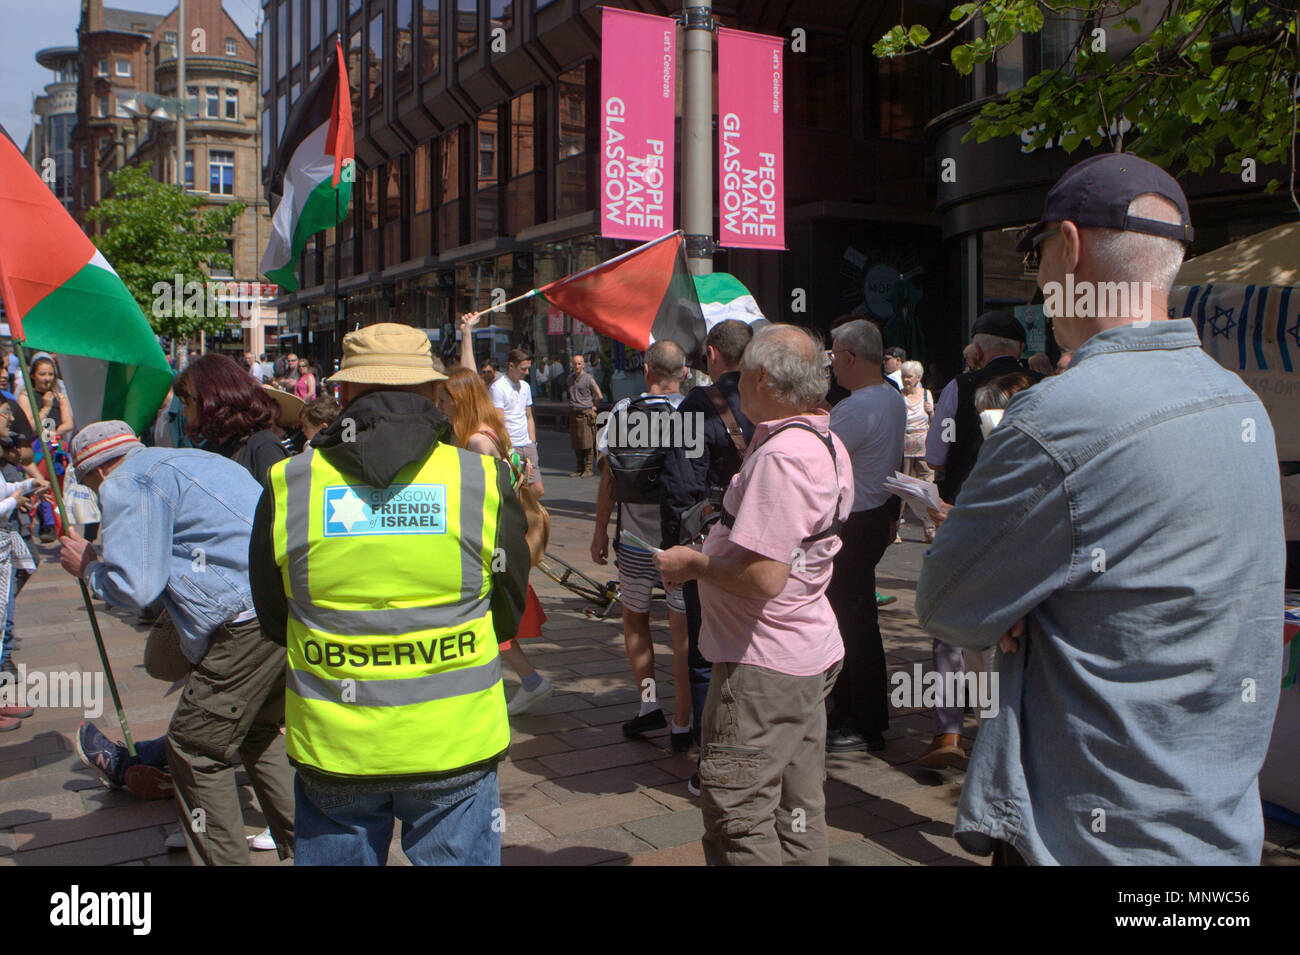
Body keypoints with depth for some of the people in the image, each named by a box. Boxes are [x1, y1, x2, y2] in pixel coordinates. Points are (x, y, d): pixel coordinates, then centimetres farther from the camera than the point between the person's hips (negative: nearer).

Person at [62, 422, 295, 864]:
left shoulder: (125, 483, 1)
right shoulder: (197, 460, 28)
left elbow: (134, 588, -7)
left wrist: (88, 567, 13)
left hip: (251, 623, -9)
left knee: (197, 753, 6)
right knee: (256, 733, 26)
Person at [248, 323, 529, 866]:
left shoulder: (287, 484, -6)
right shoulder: (484, 480, -8)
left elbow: (273, 621, 7)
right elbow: (508, 616, 3)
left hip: (333, 746, 1)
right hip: (454, 744, -1)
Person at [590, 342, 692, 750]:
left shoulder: (621, 412, -2)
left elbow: (607, 478, 0)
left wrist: (600, 530, 10)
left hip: (634, 540, 2)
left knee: (634, 619, 21)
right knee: (682, 629, 6)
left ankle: (649, 700, 13)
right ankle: (681, 725, 9)